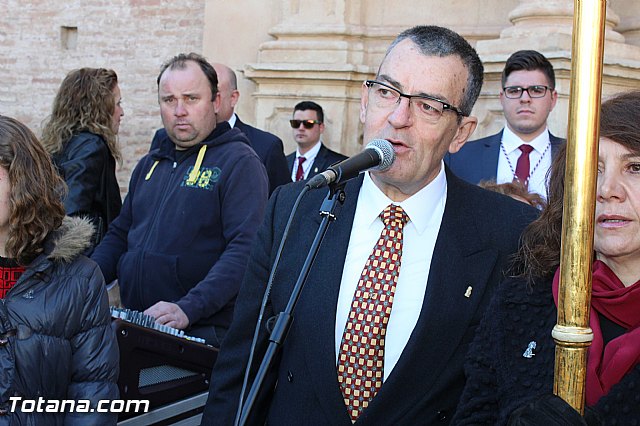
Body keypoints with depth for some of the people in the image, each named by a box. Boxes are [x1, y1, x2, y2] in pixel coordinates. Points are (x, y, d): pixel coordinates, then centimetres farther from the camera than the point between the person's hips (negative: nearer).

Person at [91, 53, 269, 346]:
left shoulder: (239, 162, -4)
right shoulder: (149, 165, 19)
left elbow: (245, 250, -15)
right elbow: (119, 236, 24)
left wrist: (188, 309, -26)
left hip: (201, 333, -6)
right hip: (136, 330, 7)